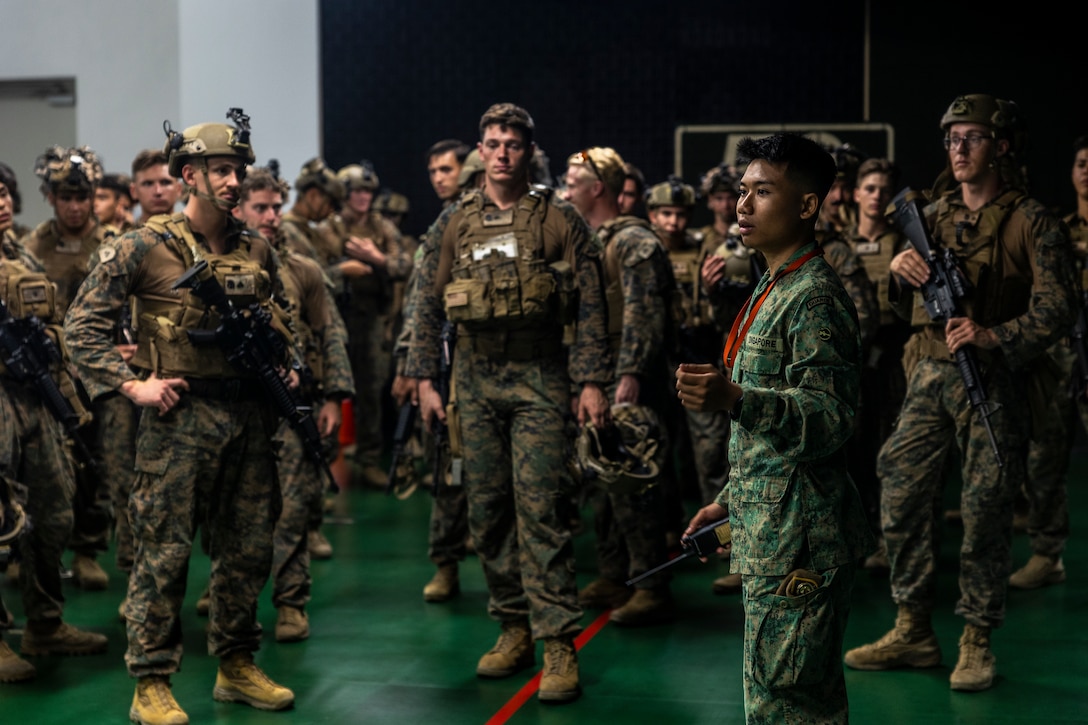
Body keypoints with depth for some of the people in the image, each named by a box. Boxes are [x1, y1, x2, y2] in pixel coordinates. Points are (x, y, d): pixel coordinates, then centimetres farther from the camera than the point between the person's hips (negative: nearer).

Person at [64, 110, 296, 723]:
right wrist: (132, 384, -11)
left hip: (250, 417, 6)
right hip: (180, 415, -5)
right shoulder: (146, 247, -6)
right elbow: (84, 322, -5)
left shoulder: (257, 251, 10)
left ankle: (237, 666, 25)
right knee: (165, 551, -3)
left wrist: (286, 368, 8)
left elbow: (279, 324, 25)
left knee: (249, 547, 11)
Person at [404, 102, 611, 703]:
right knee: (486, 509, 7)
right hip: (474, 377, 4)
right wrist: (425, 379, 6)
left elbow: (590, 308, -2)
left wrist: (592, 383, -8)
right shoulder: (454, 224, 9)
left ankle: (558, 644, -7)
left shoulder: (560, 220, 0)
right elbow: (427, 306, 12)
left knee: (540, 507, -10)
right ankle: (514, 627, 19)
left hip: (538, 377, -4)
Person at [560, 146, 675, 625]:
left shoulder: (634, 242, -10)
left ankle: (651, 588, -5)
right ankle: (612, 578, 22)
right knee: (600, 482, 13)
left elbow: (644, 315, -18)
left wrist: (631, 374, -25)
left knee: (630, 482, -9)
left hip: (624, 383, -9)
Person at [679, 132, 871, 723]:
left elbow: (829, 420, -25)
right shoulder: (774, 288, 17)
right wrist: (731, 500, 25)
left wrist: (734, 399, -39)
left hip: (798, 545, -11)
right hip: (771, 538, 11)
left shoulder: (815, 297, -15)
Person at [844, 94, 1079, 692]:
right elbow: (908, 307, 16)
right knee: (901, 497, 4)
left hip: (993, 381, -5)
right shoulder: (934, 216, 12)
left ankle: (976, 642, 12)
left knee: (985, 512, -1)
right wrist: (901, 272, -7)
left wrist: (993, 336, -27)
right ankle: (913, 631, 17)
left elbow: (1058, 308, -13)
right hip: (930, 376, 5)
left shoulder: (1031, 223, -4)